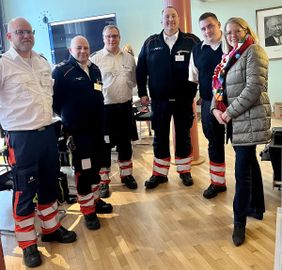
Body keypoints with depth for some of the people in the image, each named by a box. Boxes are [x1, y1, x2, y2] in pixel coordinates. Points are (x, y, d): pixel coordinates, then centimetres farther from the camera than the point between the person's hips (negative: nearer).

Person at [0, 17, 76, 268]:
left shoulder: (42, 61, 11)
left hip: (48, 132, 7)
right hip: (21, 137, -6)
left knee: (49, 184, 17)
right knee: (25, 191, 3)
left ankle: (51, 228, 35)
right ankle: (28, 243, 19)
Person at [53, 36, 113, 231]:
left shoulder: (95, 69, 12)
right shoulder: (61, 71, -8)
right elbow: (55, 100, -8)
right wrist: (67, 118, -1)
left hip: (97, 128, 6)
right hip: (77, 130, -6)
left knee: (96, 167, 15)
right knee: (83, 170, -1)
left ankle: (95, 200, 32)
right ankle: (88, 211, 10)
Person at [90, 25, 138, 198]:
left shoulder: (129, 58, 8)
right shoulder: (95, 59, -5)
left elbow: (134, 80, 14)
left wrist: (126, 88, -1)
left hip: (125, 106, 4)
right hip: (104, 107, -4)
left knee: (125, 143, 14)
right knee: (104, 145, 4)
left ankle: (126, 174, 31)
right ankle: (103, 181, 17)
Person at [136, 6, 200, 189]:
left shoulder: (191, 41, -1)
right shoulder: (151, 43, 4)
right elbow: (141, 69, 7)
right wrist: (142, 93, 3)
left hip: (184, 99, -1)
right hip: (159, 100, 1)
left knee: (183, 136, 10)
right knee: (160, 137, 9)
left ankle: (184, 171, 25)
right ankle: (160, 173, 21)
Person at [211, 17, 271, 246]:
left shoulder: (254, 51, -8)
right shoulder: (230, 57, 17)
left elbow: (253, 88, -18)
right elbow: (219, 87, 14)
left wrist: (230, 112, -15)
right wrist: (216, 109, -5)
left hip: (249, 118, -8)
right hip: (235, 120, 8)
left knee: (242, 169, -8)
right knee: (249, 163, 17)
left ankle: (240, 221, 2)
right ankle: (256, 207, 31)